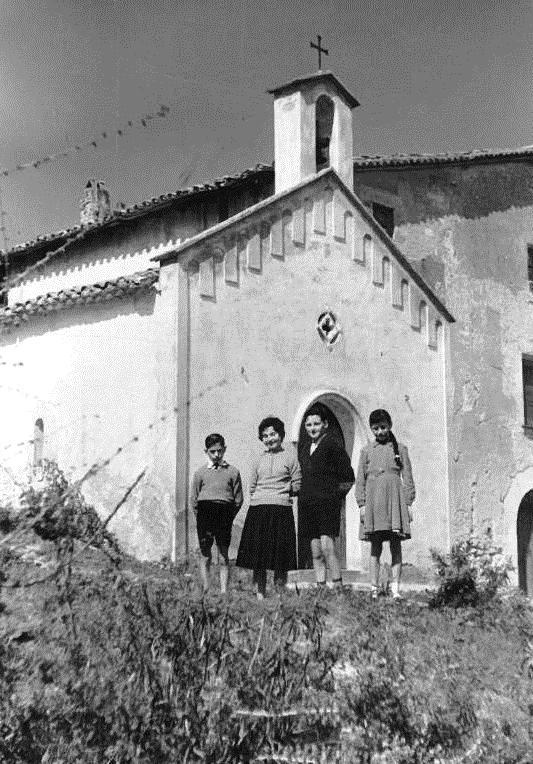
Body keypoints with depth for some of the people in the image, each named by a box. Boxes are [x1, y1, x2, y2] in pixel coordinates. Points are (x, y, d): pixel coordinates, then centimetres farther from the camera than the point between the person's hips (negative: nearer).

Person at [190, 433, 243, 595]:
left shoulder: (233, 472, 6)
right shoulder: (200, 473, 7)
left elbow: (238, 499, 7)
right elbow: (193, 499, 8)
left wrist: (228, 517, 2)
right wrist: (201, 517, 0)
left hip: (225, 513, 0)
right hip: (204, 511, 0)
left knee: (224, 556, 2)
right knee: (205, 555, 2)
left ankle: (224, 590, 5)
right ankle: (205, 590, 5)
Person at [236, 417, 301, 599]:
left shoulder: (290, 456, 5)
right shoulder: (260, 460, 16)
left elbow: (297, 485, 4)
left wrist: (279, 494, 4)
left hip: (281, 509, -3)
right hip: (257, 509, 3)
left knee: (280, 560, -3)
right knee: (258, 558, 2)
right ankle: (260, 596, 7)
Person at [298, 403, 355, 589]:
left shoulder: (333, 445, -2)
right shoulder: (305, 451, 17)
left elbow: (348, 478, -2)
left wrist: (336, 495, -4)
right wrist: (303, 498, 12)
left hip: (327, 504, -7)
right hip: (308, 504, 7)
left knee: (327, 547, -17)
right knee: (316, 553, 5)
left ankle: (338, 587, -13)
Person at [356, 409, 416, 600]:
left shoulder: (400, 448, 8)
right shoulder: (366, 451, 10)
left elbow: (408, 478, 7)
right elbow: (360, 480, 9)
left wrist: (408, 503, 1)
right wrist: (361, 504, 1)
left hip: (395, 499, -1)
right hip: (373, 501, 1)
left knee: (396, 546, -2)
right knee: (375, 547, 2)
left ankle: (395, 588, -1)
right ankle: (374, 590, 5)